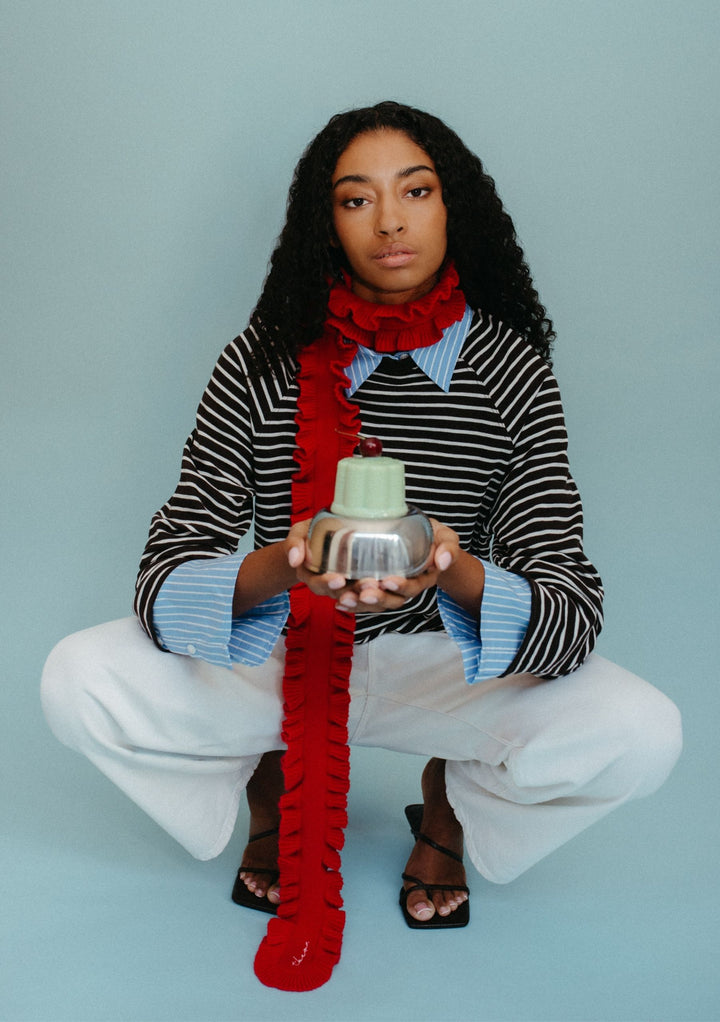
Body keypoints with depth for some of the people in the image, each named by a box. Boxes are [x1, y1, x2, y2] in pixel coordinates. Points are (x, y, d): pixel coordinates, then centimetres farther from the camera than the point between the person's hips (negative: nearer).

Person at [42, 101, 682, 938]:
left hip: (442, 669, 0)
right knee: (78, 682, -21)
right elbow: (163, 580, -17)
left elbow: (574, 617, -17)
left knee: (640, 734, -25)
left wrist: (460, 575, -41)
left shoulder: (512, 370, -11)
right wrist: (275, 569, -41)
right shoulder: (266, 360, -12)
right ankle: (269, 788, 11)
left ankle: (453, 805, 10)